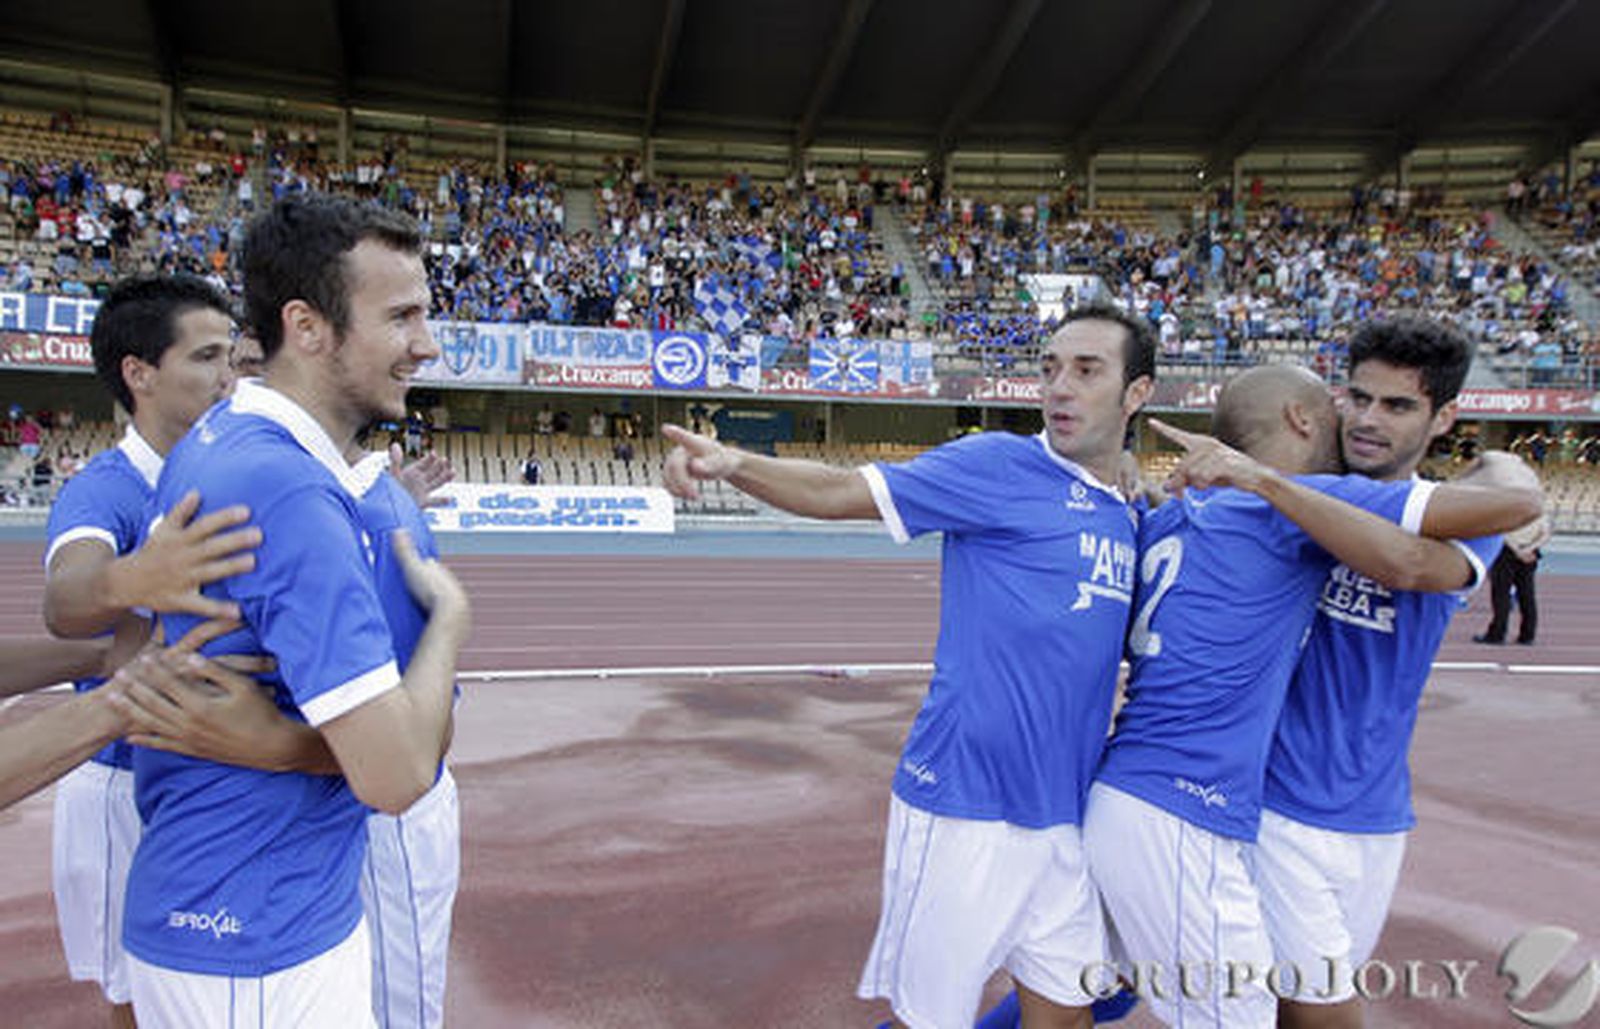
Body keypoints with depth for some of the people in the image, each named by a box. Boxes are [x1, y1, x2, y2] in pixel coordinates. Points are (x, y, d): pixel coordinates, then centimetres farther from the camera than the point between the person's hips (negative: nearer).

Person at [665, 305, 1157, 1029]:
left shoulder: (1126, 520, 13)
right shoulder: (1000, 466, -7)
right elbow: (842, 491, -15)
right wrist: (733, 462, -31)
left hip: (1064, 817, 7)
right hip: (965, 809, -7)